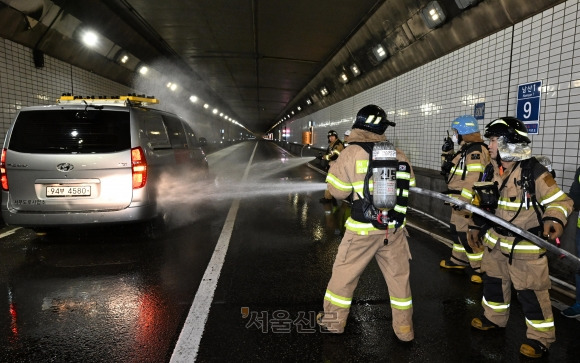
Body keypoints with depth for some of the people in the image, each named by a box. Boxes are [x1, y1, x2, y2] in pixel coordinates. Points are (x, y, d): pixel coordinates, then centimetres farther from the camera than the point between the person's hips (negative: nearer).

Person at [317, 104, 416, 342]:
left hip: (363, 229, -3)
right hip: (394, 227, 4)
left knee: (345, 273, 14)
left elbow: (337, 190, -5)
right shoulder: (399, 155, 1)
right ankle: (404, 329, 30)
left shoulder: (352, 153, -10)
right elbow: (408, 187, 11)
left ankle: (333, 320, 30)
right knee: (398, 276, 17)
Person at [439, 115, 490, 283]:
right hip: (459, 199, 11)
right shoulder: (466, 149, 14)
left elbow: (475, 179, -27)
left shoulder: (476, 151, -20)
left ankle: (480, 268, 8)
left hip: (468, 201, -11)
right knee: (457, 229, 20)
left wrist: (464, 200, -28)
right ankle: (459, 259, 36)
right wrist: (449, 165, 9)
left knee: (467, 234, -6)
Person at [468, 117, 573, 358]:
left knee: (531, 292, 3)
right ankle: (494, 318, 40)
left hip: (526, 246, -7)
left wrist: (554, 221, -33)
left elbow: (560, 201, -15)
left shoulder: (534, 173, -21)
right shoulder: (496, 170, 3)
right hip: (497, 240, 8)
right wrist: (481, 228, 17)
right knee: (493, 280, 19)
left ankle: (540, 337, 23)